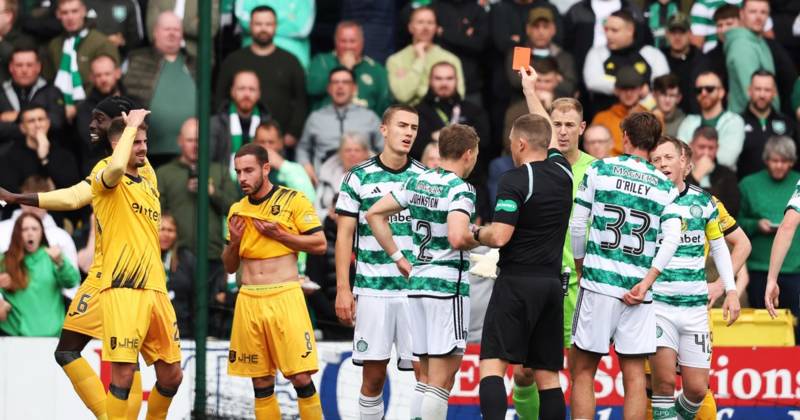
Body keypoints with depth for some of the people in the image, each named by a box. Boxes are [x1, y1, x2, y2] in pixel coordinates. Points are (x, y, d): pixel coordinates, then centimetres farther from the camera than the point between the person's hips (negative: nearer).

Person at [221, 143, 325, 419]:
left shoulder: (293, 200, -1)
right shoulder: (237, 210, 14)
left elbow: (320, 244, -6)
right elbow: (229, 267, 19)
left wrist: (278, 234, -12)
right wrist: (234, 241, -1)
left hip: (284, 296, -5)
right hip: (248, 300, 5)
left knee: (300, 376, -10)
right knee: (261, 381, 5)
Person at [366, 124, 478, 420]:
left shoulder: (417, 182, 10)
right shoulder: (460, 189, -13)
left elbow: (374, 214, 14)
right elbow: (457, 238, -27)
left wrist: (398, 258, 16)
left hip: (417, 283, 8)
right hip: (448, 284, -8)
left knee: (427, 377, 13)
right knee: (443, 379, -5)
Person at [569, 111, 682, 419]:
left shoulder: (599, 170, 3)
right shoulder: (666, 186, 8)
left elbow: (577, 225, 3)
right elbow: (671, 239, -4)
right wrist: (646, 283, -5)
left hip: (598, 281, -2)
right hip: (638, 288, 2)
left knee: (582, 370, 4)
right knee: (634, 374, 3)